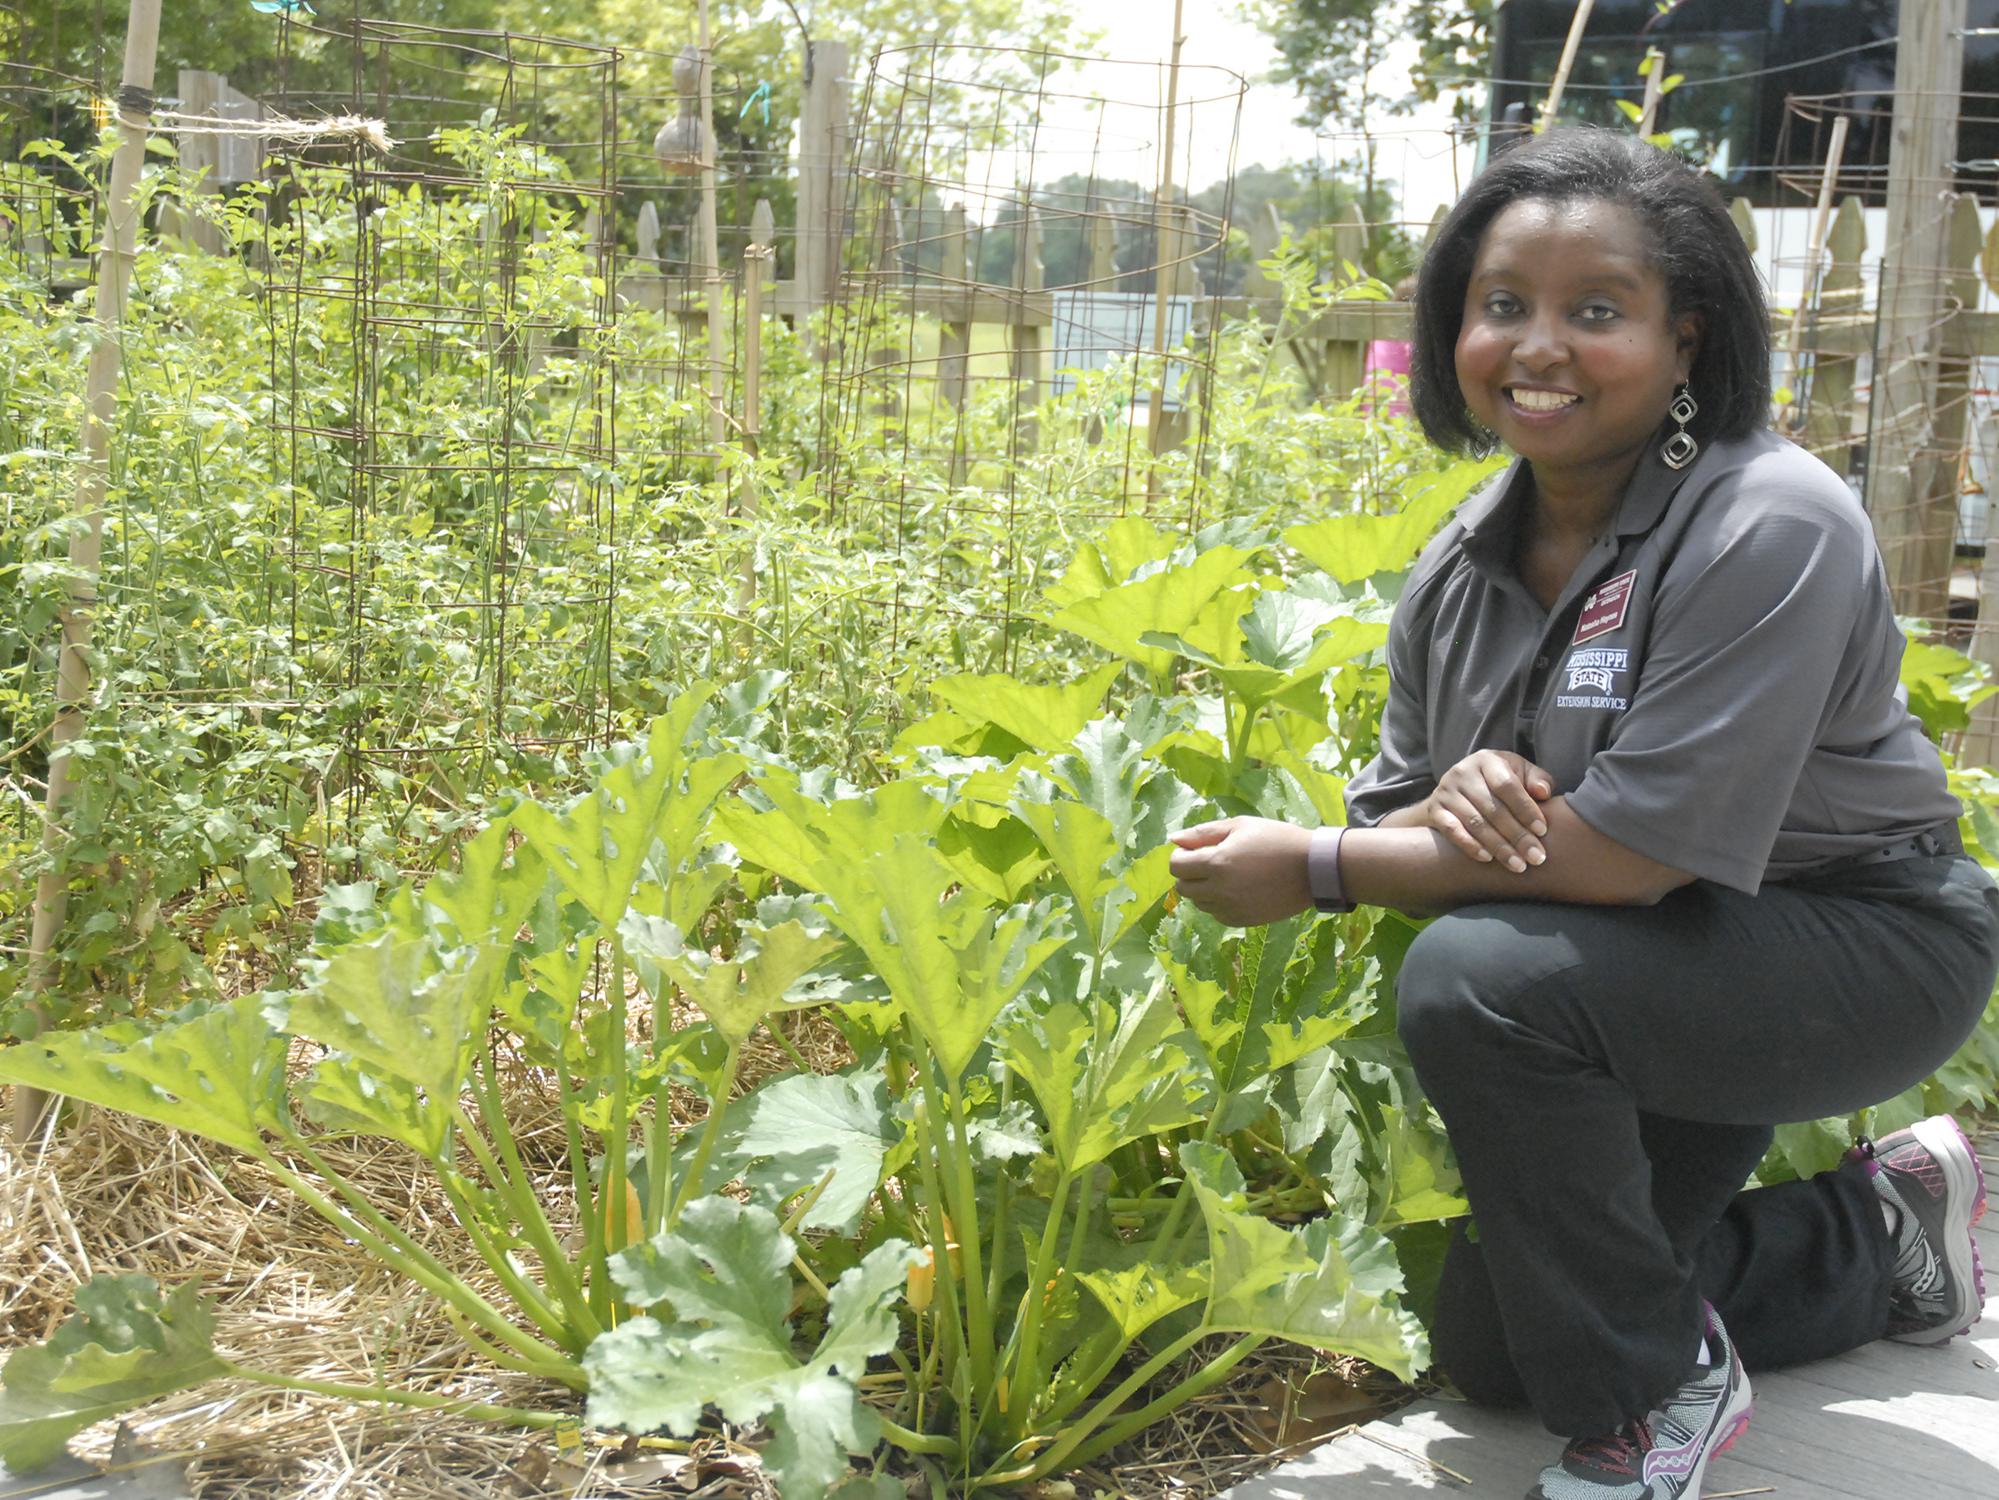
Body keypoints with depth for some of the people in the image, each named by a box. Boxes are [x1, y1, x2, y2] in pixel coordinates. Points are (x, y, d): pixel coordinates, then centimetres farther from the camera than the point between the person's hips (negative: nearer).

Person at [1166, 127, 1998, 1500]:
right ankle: (1877, 1238, 30)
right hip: (1663, 987, 8)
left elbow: (1629, 851, -31)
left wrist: (1315, 869, -26)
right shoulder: (1463, 567, -3)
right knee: (1485, 1353, 12)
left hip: (1869, 942, -8)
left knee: (1475, 979, -33)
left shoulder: (1769, 528, -26)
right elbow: (1398, 813, -1)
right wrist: (1449, 806, -27)